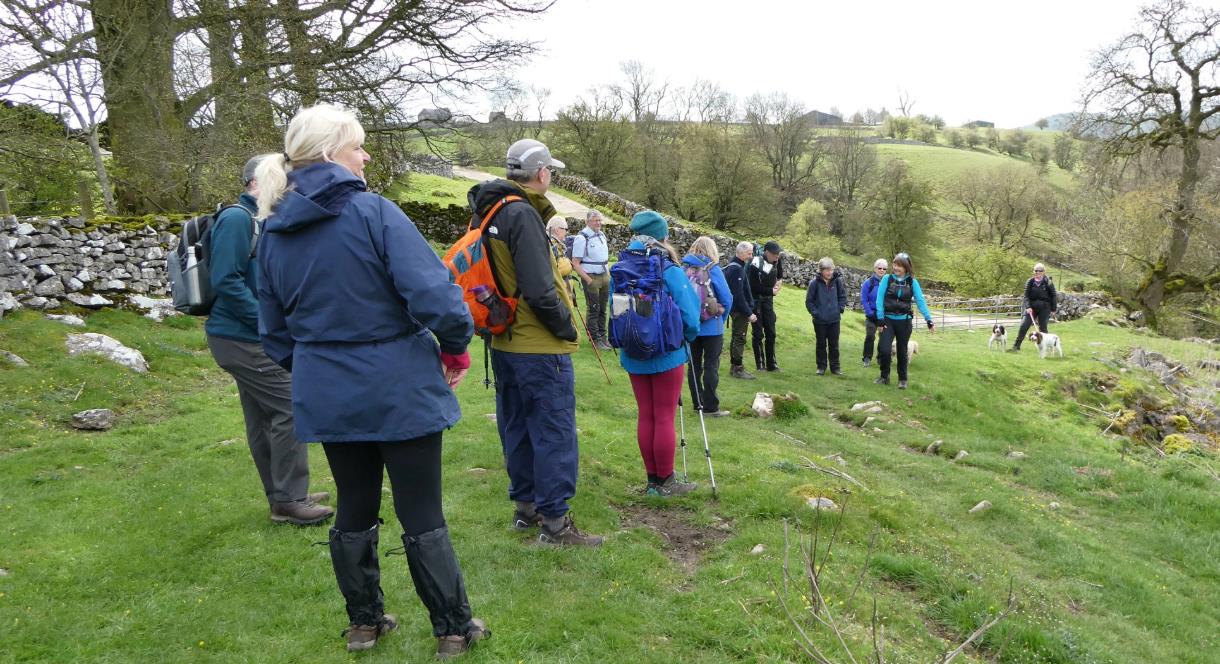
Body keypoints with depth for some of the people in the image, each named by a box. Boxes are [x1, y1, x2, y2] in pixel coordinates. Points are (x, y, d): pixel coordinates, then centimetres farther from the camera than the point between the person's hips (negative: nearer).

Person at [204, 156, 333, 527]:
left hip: (249, 336, 10)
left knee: (263, 416, 14)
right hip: (243, 338, -10)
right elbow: (226, 280, -22)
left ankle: (284, 496, 23)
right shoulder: (237, 218, -14)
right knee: (290, 408, -8)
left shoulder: (260, 219, 16)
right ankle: (289, 501, 1)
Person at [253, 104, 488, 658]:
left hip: (327, 398, 6)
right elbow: (432, 294, -23)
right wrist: (456, 345, -6)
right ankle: (453, 630, 22)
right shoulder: (373, 212, -15)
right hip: (399, 392, -5)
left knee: (355, 509, 20)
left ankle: (364, 622, 35)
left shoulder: (273, 232, 5)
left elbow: (275, 331, 13)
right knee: (422, 515, 6)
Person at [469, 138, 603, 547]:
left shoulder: (489, 214, 11)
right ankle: (554, 521, 5)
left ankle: (525, 506, 29)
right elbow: (539, 290, -24)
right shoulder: (522, 215, -18)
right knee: (554, 432, -1)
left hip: (505, 342, 10)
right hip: (539, 348, -10)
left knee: (517, 428, 17)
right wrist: (566, 326, -11)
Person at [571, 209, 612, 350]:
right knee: (593, 309, -2)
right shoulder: (581, 238, -12)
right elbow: (575, 263, -14)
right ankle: (596, 339, 6)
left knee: (603, 308, 12)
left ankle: (603, 336, 22)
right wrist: (588, 279, -18)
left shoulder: (602, 235, 12)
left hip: (605, 276, 7)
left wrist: (608, 274, 14)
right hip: (591, 277, -7)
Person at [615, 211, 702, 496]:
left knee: (645, 416, 14)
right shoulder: (670, 271, -16)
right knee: (665, 418, 5)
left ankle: (652, 478, 24)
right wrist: (688, 337, 6)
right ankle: (665, 481, 16)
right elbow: (690, 314, -14)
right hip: (667, 356, -4)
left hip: (633, 355, 5)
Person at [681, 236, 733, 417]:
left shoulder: (684, 269, -2)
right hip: (711, 327, -4)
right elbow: (727, 298, -10)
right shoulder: (713, 269, -11)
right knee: (711, 367, 4)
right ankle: (711, 407, 8)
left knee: (694, 365, 14)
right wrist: (721, 318, 7)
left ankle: (697, 403, 23)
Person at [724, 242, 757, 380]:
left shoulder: (733, 266, 12)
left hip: (735, 309, 10)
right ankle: (737, 369, 0)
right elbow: (738, 294, -23)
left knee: (736, 337, 15)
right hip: (740, 310, -10)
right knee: (740, 338, -5)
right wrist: (748, 313, -19)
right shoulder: (737, 269, -19)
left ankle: (734, 366, 22)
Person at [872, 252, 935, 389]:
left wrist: (929, 321, -14)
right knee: (884, 349, -10)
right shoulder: (887, 279, -4)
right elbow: (879, 299, -5)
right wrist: (880, 319, -11)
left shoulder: (912, 282, -2)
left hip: (904, 321, 1)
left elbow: (921, 301, -6)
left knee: (902, 351, 10)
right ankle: (884, 376, 11)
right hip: (888, 320, 0)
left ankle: (902, 379, 25)